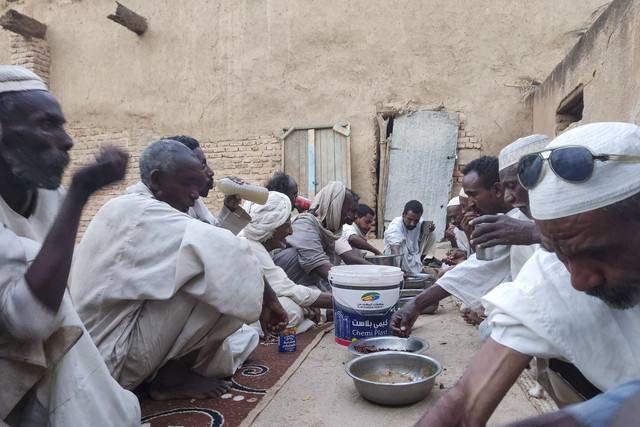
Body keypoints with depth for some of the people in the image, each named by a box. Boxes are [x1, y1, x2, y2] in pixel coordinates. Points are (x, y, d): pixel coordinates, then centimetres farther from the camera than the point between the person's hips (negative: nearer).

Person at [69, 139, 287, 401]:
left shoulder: (130, 211, 10)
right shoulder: (143, 213, -21)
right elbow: (224, 252, -29)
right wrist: (266, 298, -15)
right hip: (113, 357, -9)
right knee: (227, 282, -20)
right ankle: (172, 376, -8)